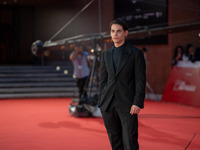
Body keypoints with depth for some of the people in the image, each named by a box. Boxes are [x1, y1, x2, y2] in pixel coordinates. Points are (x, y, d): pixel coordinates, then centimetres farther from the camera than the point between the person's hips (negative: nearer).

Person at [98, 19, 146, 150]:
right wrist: (101, 103, 8)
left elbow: (141, 80, -7)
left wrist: (138, 103, -14)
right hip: (108, 104, 4)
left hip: (128, 105, -4)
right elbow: (103, 80, 13)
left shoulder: (136, 53, -3)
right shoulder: (106, 54, 11)